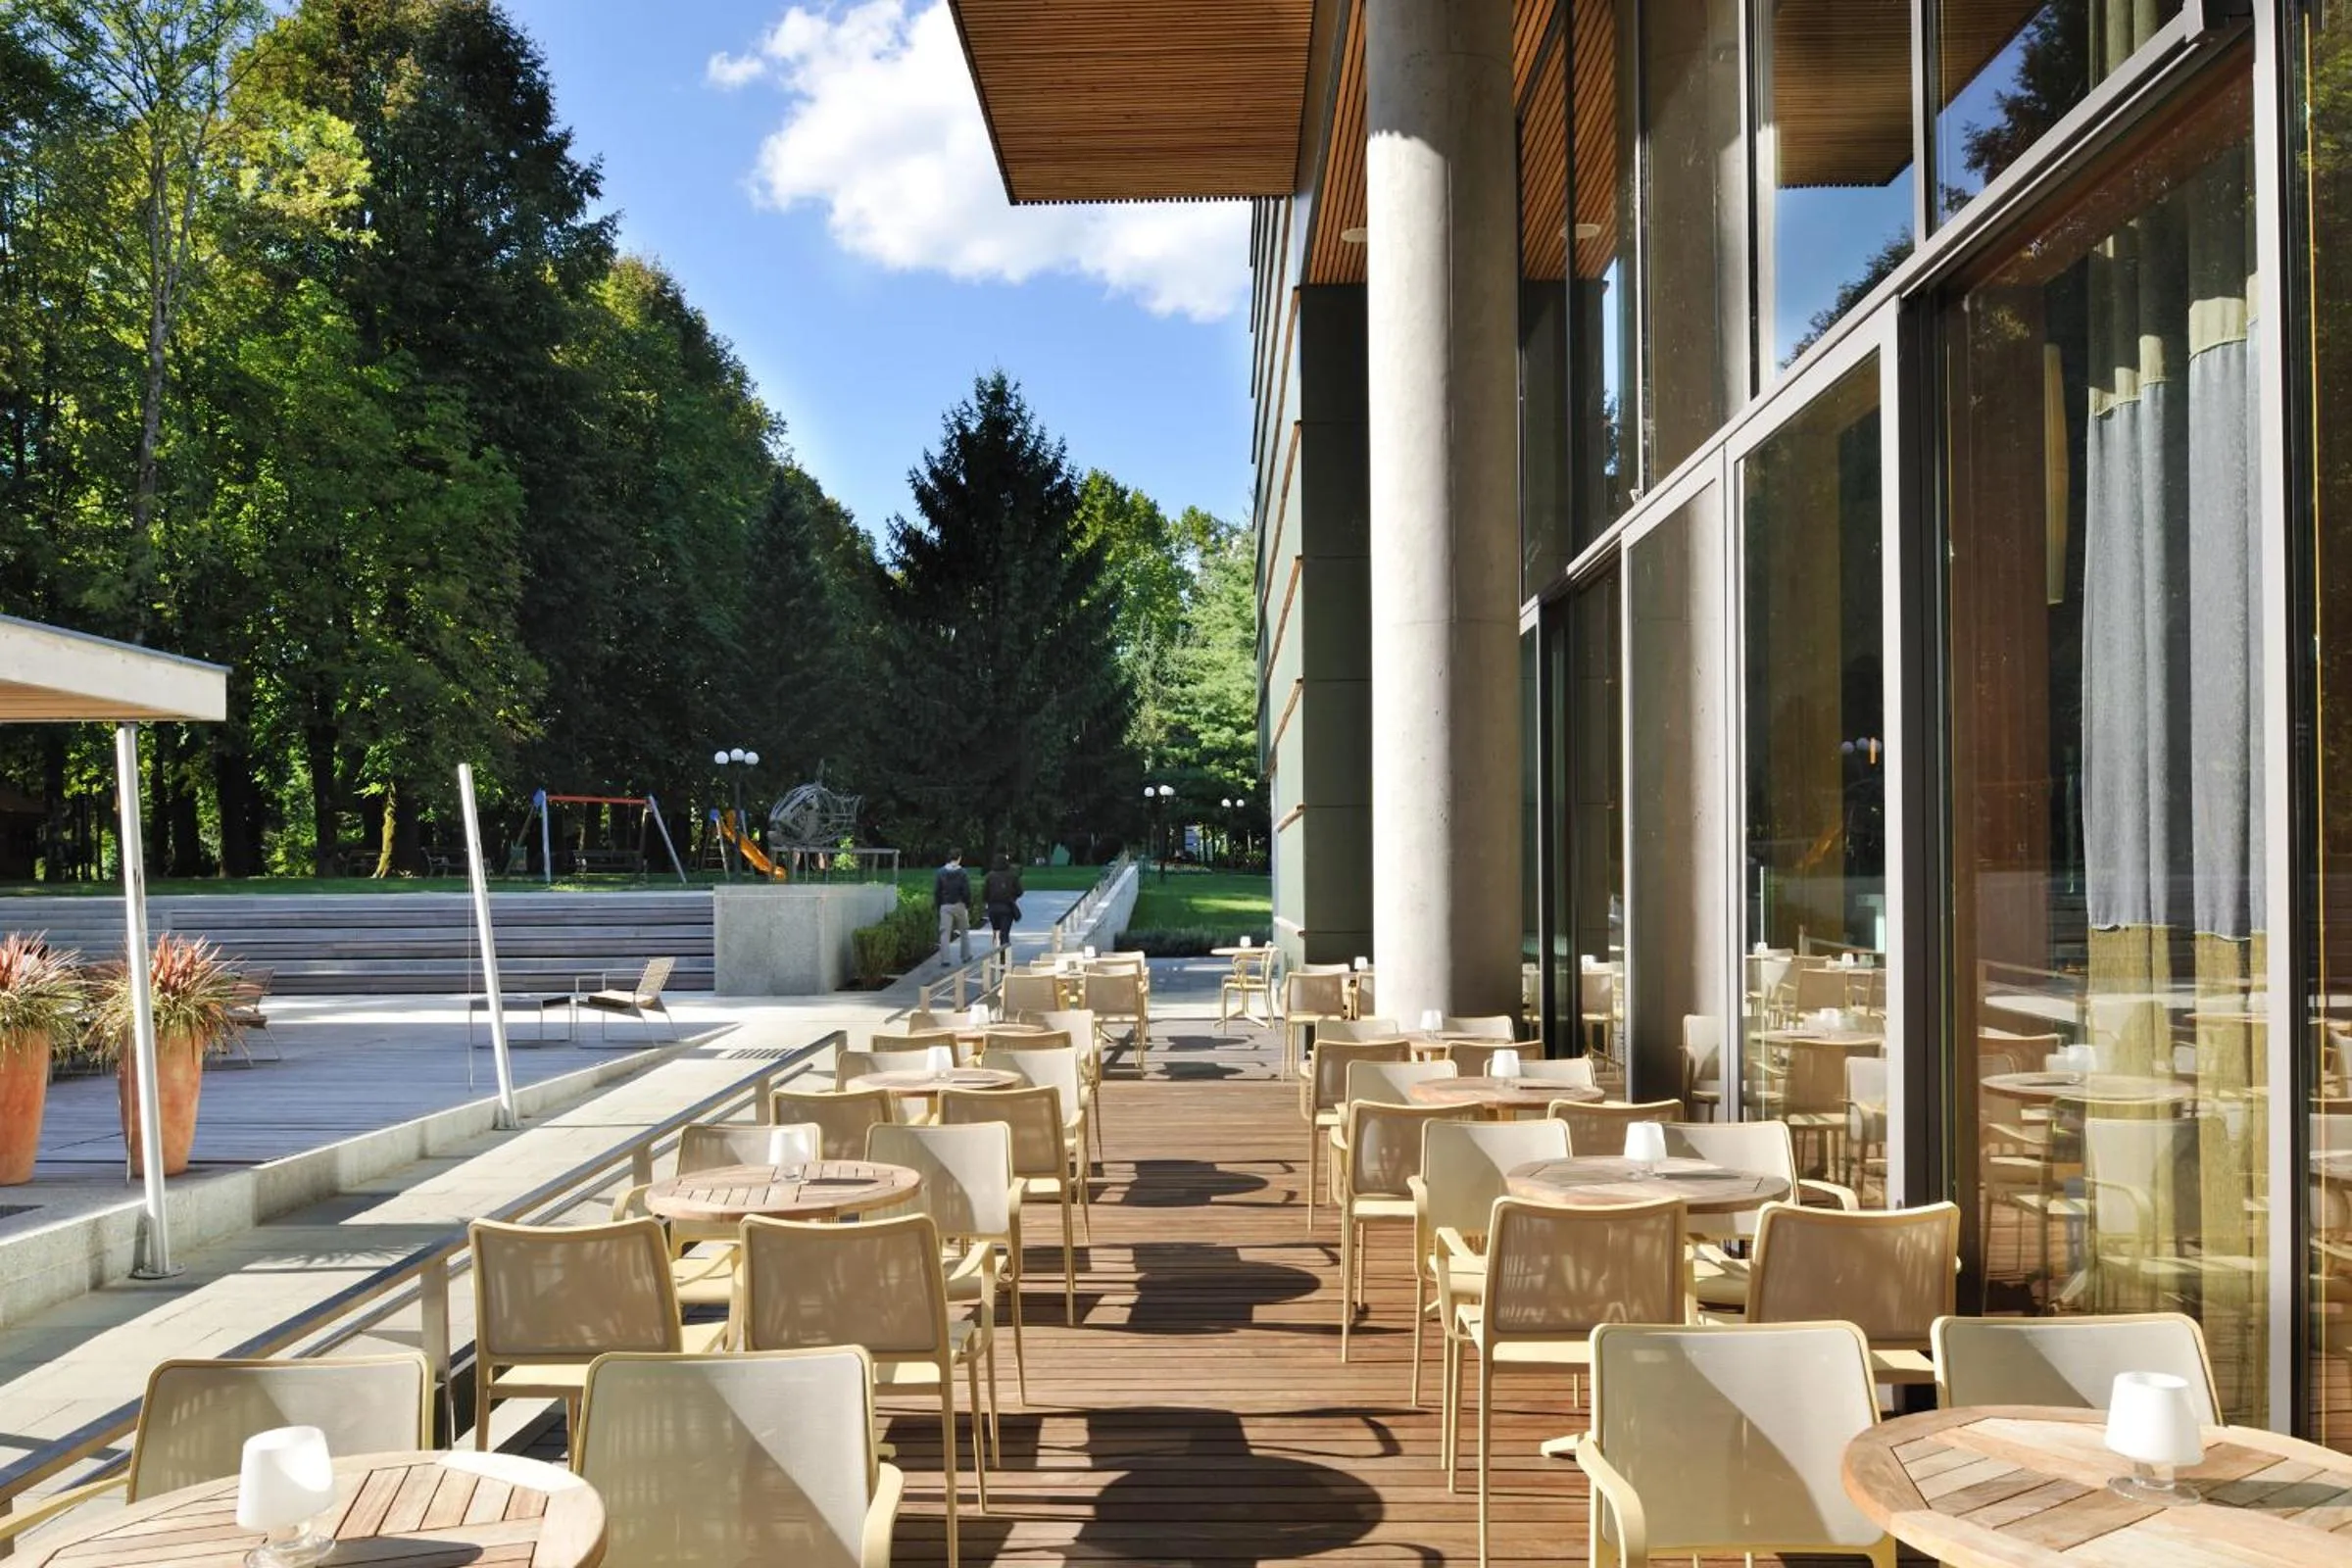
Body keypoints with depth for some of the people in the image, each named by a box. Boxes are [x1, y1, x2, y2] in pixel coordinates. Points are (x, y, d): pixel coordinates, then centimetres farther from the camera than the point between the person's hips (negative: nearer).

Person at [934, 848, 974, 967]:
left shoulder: (941, 872, 0)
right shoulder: (962, 873, -8)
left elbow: (936, 891, 2)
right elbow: (967, 892, -9)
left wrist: (937, 906, 11)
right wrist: (968, 905, 4)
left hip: (945, 906, 1)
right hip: (959, 905, -1)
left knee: (944, 934, 0)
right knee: (964, 931, 16)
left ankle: (944, 960, -5)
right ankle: (966, 956, 22)